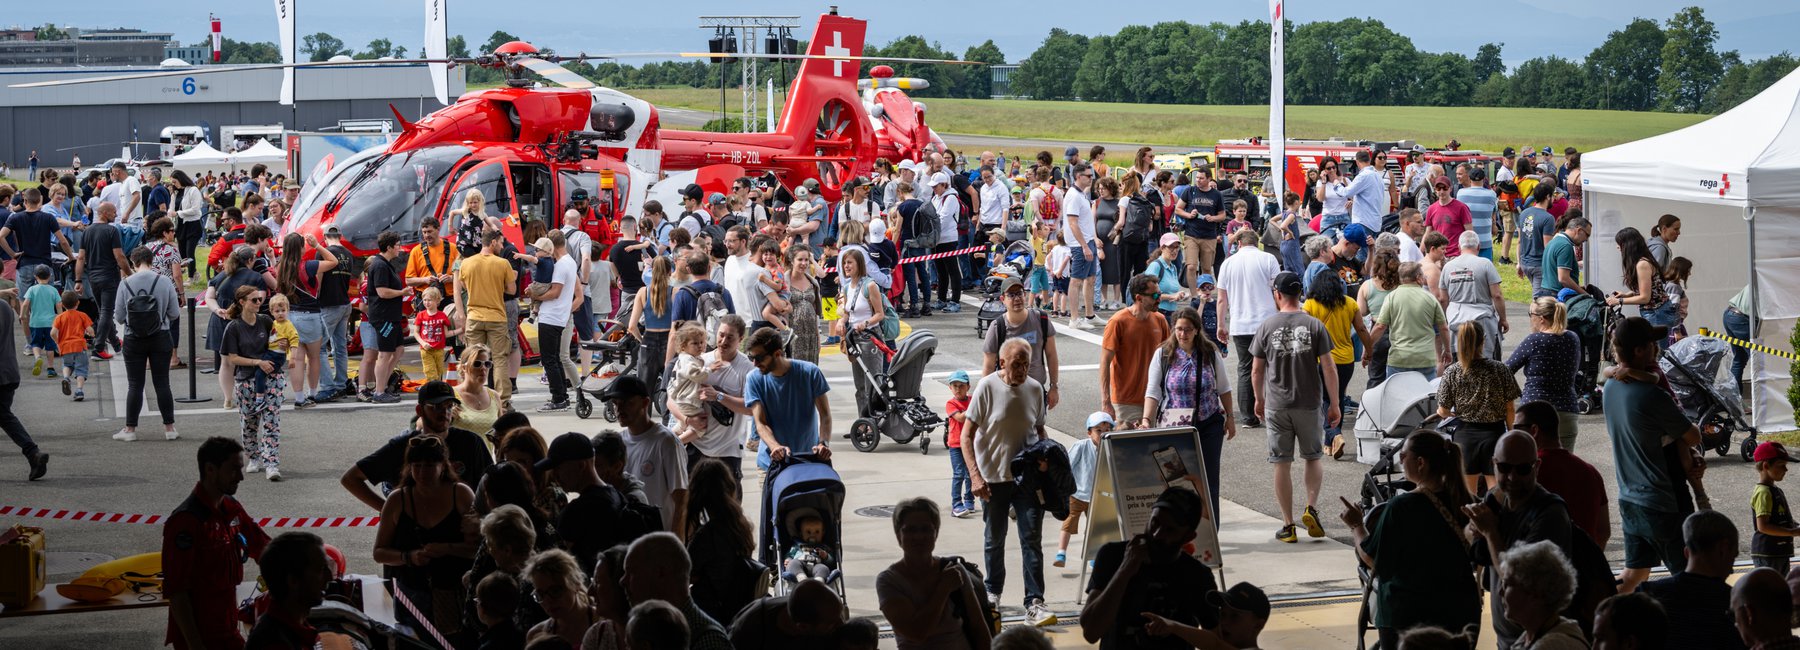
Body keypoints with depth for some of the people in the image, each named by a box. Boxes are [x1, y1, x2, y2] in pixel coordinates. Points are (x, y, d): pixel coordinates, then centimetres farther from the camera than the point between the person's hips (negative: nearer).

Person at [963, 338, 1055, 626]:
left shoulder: (1035, 389, 1)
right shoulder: (987, 387, -10)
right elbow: (967, 435, -9)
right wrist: (975, 475, -18)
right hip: (994, 477, -2)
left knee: (1032, 539, -5)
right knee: (994, 538, 13)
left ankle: (1034, 603, -5)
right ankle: (992, 591, 34)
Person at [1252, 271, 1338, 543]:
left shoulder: (1267, 327, -2)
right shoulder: (1314, 326, -4)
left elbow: (1257, 371, 3)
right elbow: (1329, 369, -6)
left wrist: (1259, 400, 19)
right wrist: (1334, 405, 2)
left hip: (1276, 405, 0)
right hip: (1310, 404, 0)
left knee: (1282, 464, 5)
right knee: (1313, 458, 17)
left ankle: (1288, 525, 6)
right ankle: (1311, 507, -3)